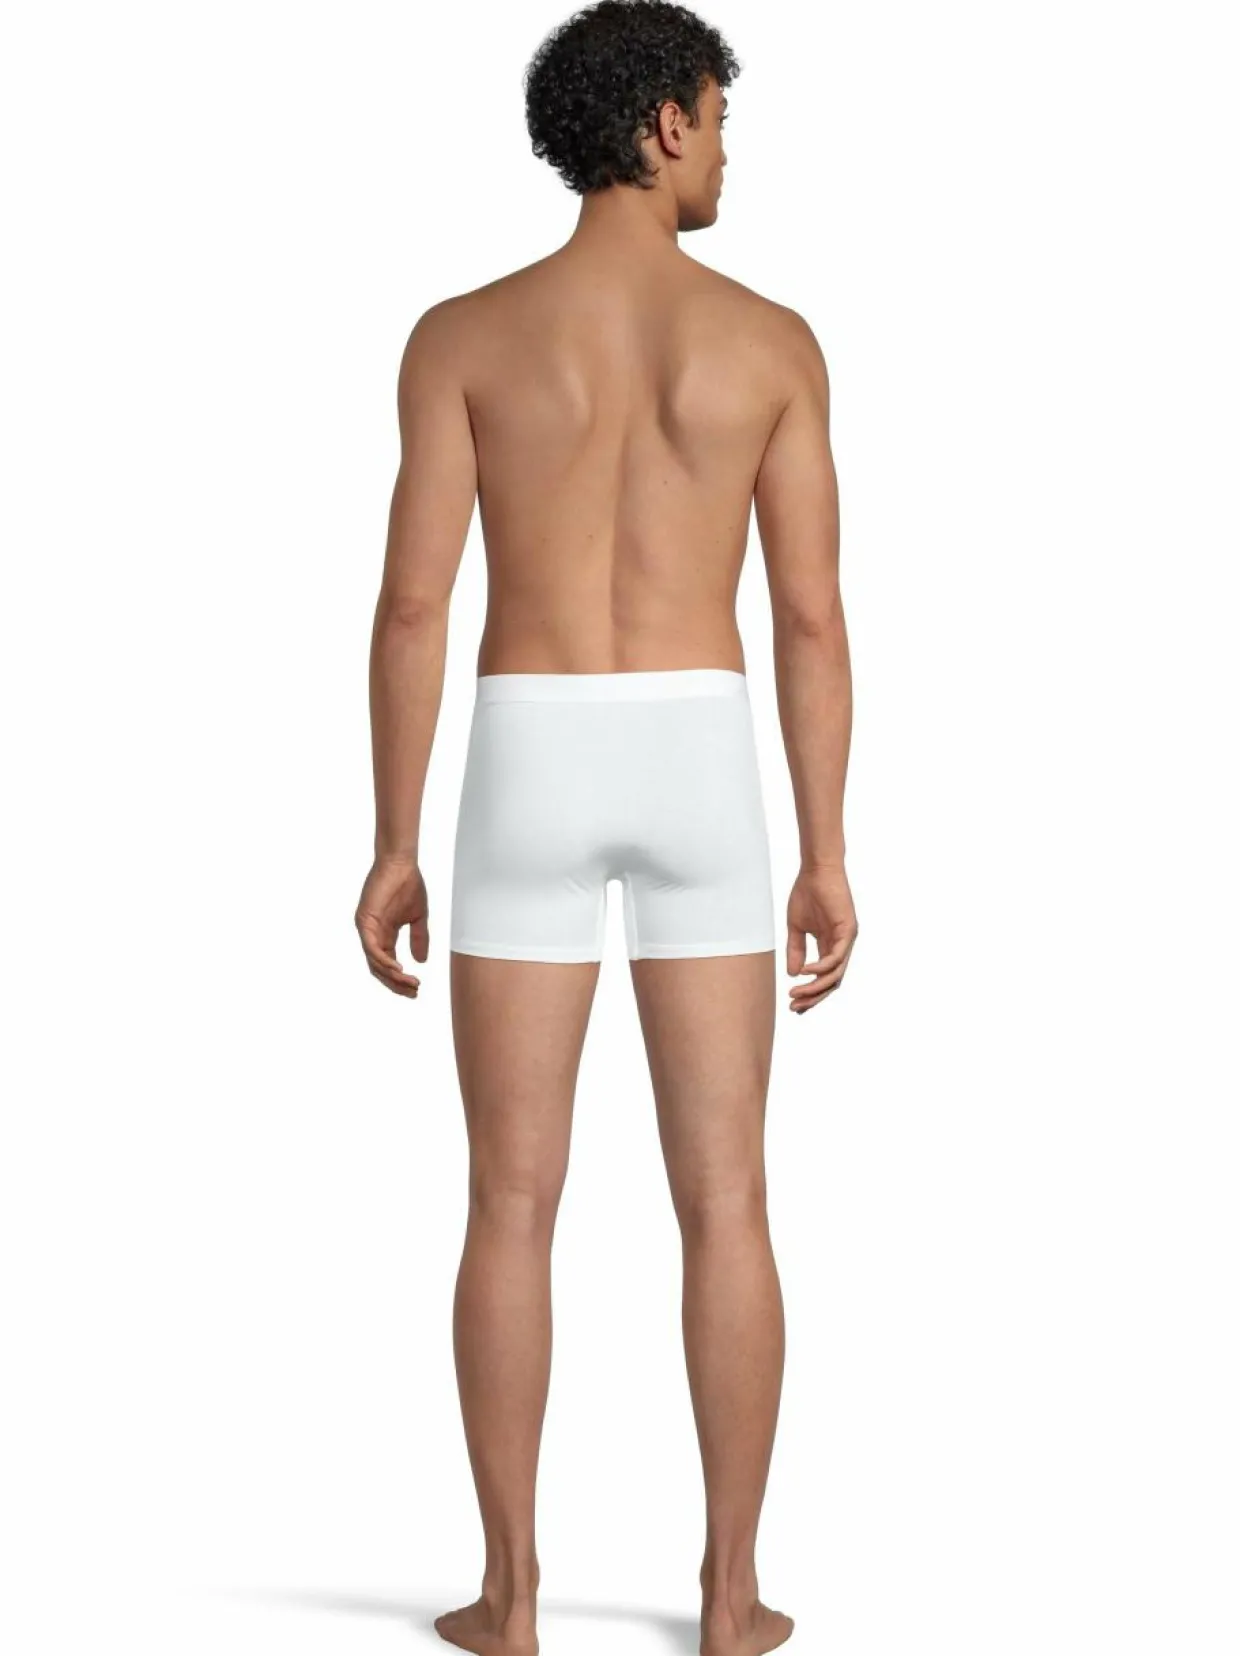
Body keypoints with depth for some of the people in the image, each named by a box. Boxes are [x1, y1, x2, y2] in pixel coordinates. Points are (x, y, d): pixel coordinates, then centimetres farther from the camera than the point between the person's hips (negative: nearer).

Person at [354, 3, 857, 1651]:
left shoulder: (462, 333, 0)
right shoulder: (772, 339, 2)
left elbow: (412, 605, -6)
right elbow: (814, 619, -1)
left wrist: (393, 848, 1)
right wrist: (826, 858, 5)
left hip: (533, 777, 0)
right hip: (698, 771, 1)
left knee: (515, 1202, 6)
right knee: (725, 1201, 7)